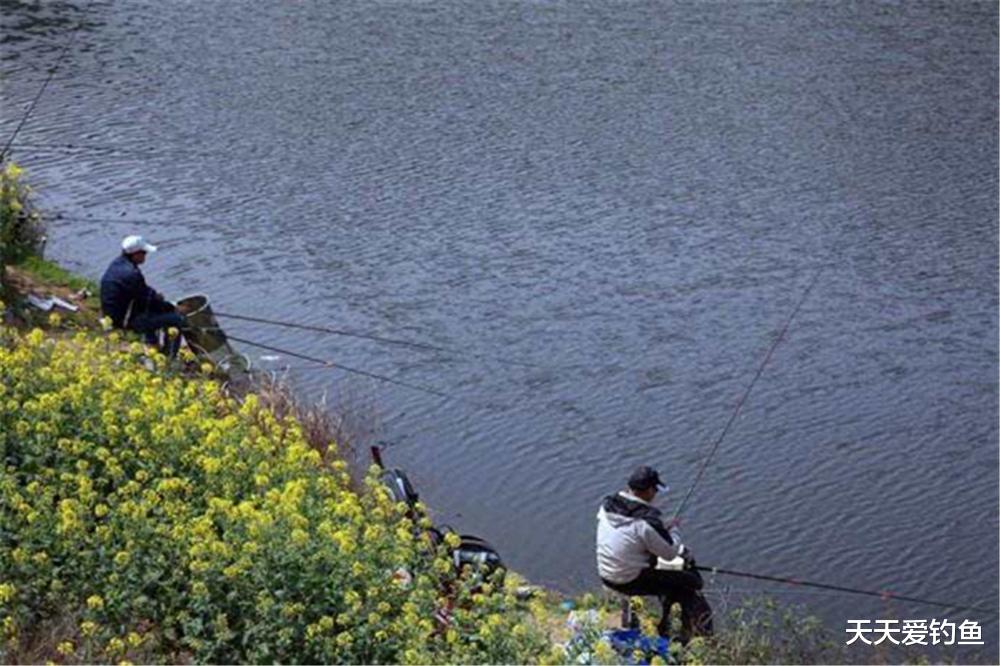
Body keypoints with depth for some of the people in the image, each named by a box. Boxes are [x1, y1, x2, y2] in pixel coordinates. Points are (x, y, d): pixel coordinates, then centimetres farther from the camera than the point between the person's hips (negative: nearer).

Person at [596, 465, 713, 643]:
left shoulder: (607, 505, -3)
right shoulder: (646, 521, -25)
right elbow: (670, 553, -14)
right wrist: (673, 530, 5)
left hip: (606, 576, 8)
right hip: (631, 581, -8)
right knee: (692, 581, 5)